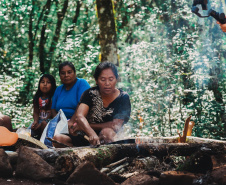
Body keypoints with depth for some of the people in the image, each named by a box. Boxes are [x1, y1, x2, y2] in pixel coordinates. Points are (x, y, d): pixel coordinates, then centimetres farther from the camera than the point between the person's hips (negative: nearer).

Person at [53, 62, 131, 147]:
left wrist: (84, 126, -13)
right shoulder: (90, 94, -2)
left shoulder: (123, 98, -5)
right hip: (86, 137, 2)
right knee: (58, 139, -23)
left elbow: (116, 125, -14)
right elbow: (79, 116, -19)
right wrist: (91, 133, -42)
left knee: (107, 132, -37)